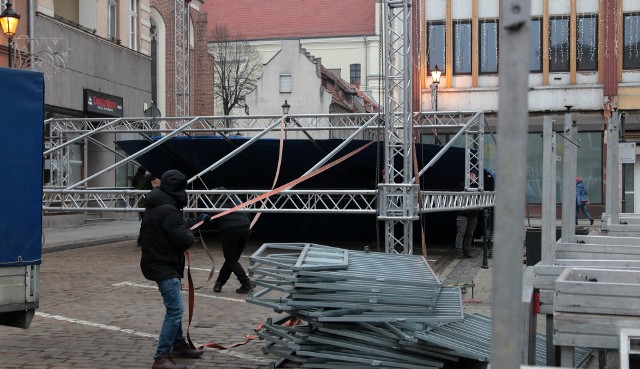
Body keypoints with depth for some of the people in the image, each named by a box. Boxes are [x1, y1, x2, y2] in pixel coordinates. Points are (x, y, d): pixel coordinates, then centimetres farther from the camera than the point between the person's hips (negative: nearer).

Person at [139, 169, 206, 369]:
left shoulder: (156, 206, 12)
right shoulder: (168, 210, -23)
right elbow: (183, 240, -23)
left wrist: (193, 221, 31)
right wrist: (191, 235, -2)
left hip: (160, 263, 11)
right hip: (164, 265, -11)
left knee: (174, 308, 23)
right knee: (175, 310, -14)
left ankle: (178, 345, 36)